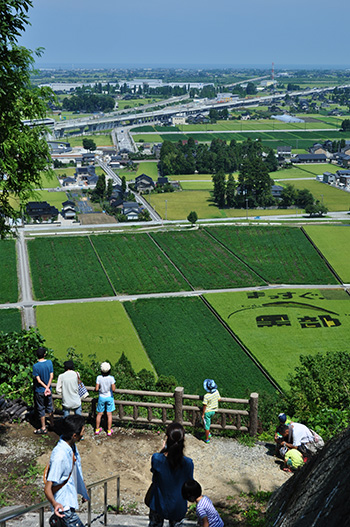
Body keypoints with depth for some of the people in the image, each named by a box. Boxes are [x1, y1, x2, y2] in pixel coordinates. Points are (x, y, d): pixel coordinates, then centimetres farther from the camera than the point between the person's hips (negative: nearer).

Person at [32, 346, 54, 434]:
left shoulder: (35, 366, -19)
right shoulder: (49, 363, -8)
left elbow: (38, 380, -17)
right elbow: (51, 376, -9)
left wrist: (46, 387, -8)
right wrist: (48, 387, -12)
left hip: (39, 391, -4)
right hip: (48, 390, 4)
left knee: (41, 409, 8)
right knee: (50, 407, 20)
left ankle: (43, 428, 16)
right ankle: (52, 424, 31)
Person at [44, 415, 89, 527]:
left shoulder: (71, 445, -3)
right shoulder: (59, 456, -31)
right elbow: (47, 488, -30)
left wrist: (83, 492, 22)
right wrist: (54, 503, -49)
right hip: (64, 506, -9)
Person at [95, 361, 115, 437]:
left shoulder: (99, 378, -16)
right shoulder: (111, 378, -18)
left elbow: (96, 389, -15)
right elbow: (113, 389, -20)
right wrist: (114, 384, 0)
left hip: (101, 397, 1)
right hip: (109, 397, -1)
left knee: (99, 414, 15)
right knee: (109, 414, 10)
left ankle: (97, 429, 25)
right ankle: (109, 430, 17)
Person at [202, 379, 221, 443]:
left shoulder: (206, 396, -30)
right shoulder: (216, 392, -14)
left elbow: (205, 406, -21)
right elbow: (219, 399, 2)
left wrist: (203, 414, -9)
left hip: (207, 411, -6)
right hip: (213, 411, 6)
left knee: (207, 425, 11)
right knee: (208, 421, 32)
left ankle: (207, 439, 25)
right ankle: (208, 433, 37)